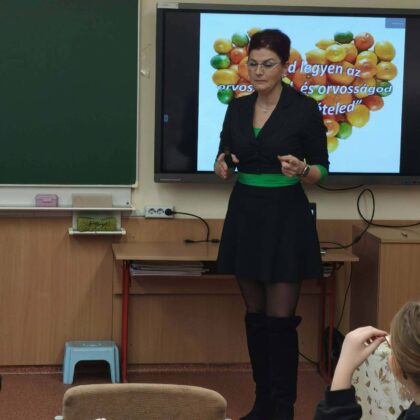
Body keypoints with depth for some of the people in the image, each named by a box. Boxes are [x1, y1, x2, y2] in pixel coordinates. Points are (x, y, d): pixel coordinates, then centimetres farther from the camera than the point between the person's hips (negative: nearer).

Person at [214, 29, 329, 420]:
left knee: (280, 318, -4)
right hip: (244, 214, 5)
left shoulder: (305, 109, -9)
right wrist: (221, 164, -10)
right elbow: (225, 158, 13)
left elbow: (321, 170, -3)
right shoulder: (237, 108, 6)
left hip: (286, 217, -5)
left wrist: (301, 170, -25)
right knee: (255, 314, 10)